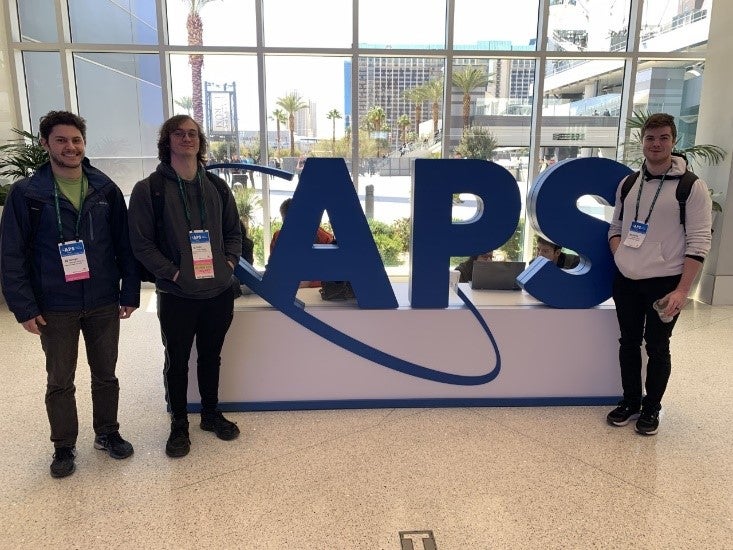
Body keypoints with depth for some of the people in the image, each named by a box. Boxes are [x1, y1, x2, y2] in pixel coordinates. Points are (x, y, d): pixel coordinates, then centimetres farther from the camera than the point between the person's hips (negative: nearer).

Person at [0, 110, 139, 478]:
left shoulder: (105, 189, 0)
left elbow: (124, 244, 2)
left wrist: (130, 292, -1)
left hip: (104, 303, 2)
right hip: (55, 307, -1)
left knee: (105, 375, 15)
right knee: (60, 382, 12)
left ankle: (107, 433, 35)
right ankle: (64, 447, 31)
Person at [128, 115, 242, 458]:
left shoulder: (216, 186, 7)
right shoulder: (148, 189, -6)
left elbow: (233, 231, 13)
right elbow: (141, 243, -8)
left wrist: (229, 261, -2)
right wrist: (173, 272, -16)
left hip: (219, 291, 4)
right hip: (177, 295, -3)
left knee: (211, 357, 18)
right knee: (177, 362, 11)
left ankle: (211, 414, 37)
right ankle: (179, 425, 29)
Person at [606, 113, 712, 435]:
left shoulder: (692, 187, -8)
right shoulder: (628, 184, 8)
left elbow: (699, 242, -11)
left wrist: (682, 290, -17)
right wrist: (620, 257, 0)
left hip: (664, 283, -4)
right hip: (626, 281, 5)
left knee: (657, 347, 7)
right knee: (629, 343, 14)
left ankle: (651, 408, 25)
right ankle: (630, 401, 31)